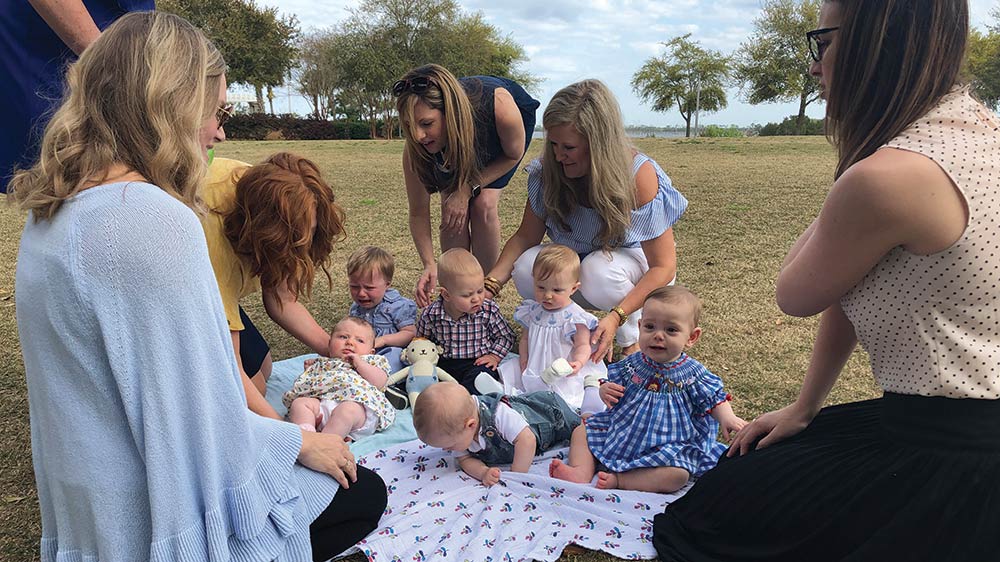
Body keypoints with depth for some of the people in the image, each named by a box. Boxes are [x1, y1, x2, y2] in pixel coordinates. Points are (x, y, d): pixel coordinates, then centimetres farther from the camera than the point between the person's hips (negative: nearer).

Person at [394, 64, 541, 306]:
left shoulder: (499, 105, -44)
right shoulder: (414, 152, -35)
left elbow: (513, 154, -21)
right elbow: (418, 213, -23)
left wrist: (468, 189, -29)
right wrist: (430, 266, -33)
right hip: (453, 142, 2)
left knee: (483, 204, -18)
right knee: (452, 209, -16)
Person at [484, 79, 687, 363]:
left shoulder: (639, 175, -26)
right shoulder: (549, 170, -16)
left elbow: (663, 266, -24)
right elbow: (525, 237, -9)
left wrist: (616, 316, -37)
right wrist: (490, 284, -26)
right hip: (573, 265, 3)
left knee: (599, 271, -37)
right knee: (526, 270, -27)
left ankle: (633, 337, -5)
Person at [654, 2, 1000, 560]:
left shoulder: (888, 177, -27)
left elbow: (796, 296, -7)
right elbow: (852, 283, 8)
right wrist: (805, 407, 16)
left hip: (951, 460, -10)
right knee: (739, 470, 24)